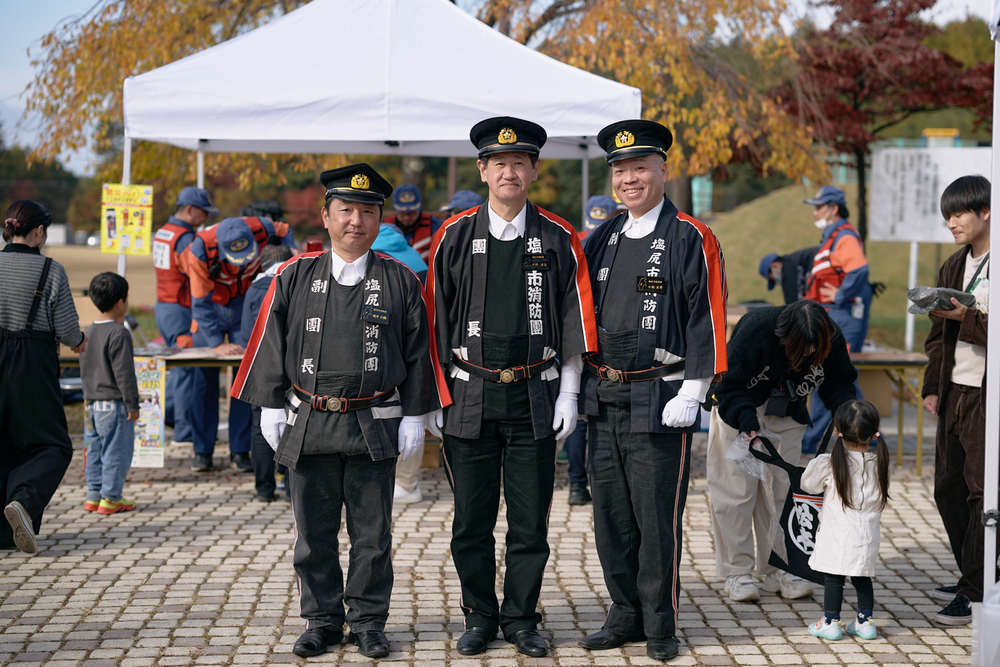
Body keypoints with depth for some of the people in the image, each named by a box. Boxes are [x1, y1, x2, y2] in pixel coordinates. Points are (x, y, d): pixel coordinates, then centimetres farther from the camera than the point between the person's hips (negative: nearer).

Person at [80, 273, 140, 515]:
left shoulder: (89, 331, 10)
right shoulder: (119, 333, -16)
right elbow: (124, 372, -18)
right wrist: (132, 404, -13)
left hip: (92, 402, 9)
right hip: (114, 403, -9)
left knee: (95, 449, 14)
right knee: (116, 450, -1)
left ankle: (94, 496, 18)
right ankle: (111, 498, 1)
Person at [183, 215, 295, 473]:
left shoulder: (259, 229, -25)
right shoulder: (200, 250, -31)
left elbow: (283, 230, 2)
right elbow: (201, 304, -26)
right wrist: (217, 343, -31)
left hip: (245, 304, 2)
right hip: (210, 308, -2)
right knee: (205, 379, -3)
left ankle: (240, 451, 1)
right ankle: (202, 451, 6)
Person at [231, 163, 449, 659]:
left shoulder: (400, 282, 3)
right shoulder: (295, 277, 4)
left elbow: (417, 352, 5)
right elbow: (272, 343, 8)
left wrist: (414, 416, 2)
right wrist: (271, 408, 4)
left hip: (375, 427, -1)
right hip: (308, 426, 1)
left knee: (372, 534, 5)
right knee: (314, 533, 7)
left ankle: (368, 622, 18)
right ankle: (322, 620, 20)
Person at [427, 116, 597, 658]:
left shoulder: (558, 238, 3)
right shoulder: (454, 236, 2)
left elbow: (574, 320, 6)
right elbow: (436, 320, 5)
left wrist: (568, 394, 1)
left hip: (535, 397, 0)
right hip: (470, 396, 0)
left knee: (531, 520, 4)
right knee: (472, 521, 5)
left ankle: (521, 619, 17)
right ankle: (480, 619, 19)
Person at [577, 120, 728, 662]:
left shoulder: (691, 239, -4)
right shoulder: (603, 238, 12)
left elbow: (707, 319, -7)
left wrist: (691, 394, -11)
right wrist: (581, 384, 12)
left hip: (659, 401, -5)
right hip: (603, 399, 6)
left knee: (657, 516, -1)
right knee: (610, 512, 10)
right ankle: (626, 615, 22)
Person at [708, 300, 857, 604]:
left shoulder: (832, 340, -20)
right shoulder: (754, 331, -34)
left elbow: (838, 382, -4)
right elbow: (729, 387, -27)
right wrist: (747, 421, -41)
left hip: (786, 416, 4)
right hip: (739, 410, -4)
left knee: (782, 490, 4)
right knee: (737, 488, -5)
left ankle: (776, 569, 12)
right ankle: (737, 572, 2)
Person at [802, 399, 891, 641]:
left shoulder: (828, 464, -10)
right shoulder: (878, 464, 1)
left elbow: (808, 484, 6)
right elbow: (880, 499, 13)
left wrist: (815, 464, 23)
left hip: (837, 537, -4)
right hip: (866, 536, 4)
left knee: (833, 578, 4)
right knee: (863, 578, 14)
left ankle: (831, 622, 7)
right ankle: (865, 621, 19)